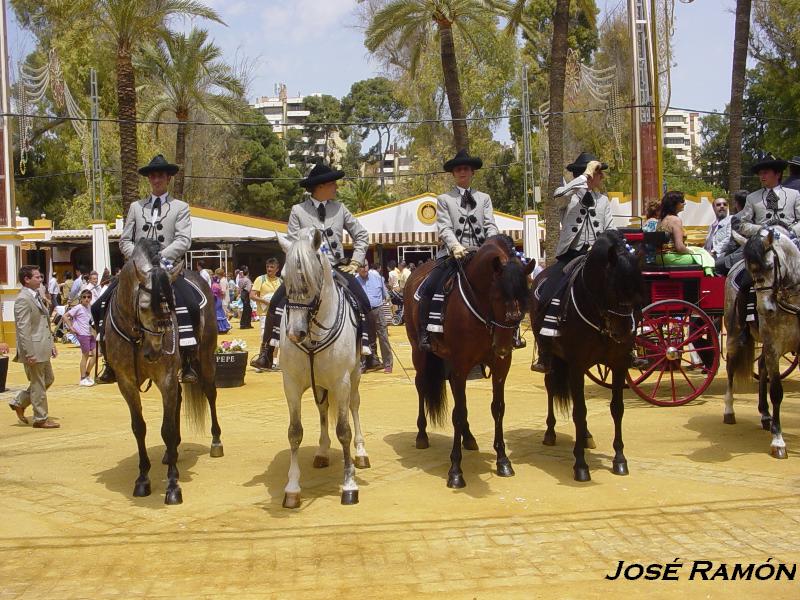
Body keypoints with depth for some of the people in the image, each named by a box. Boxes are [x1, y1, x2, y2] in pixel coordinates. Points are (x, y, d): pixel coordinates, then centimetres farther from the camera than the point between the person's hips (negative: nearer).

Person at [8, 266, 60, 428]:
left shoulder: (36, 297, 13)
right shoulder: (23, 299, -16)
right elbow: (23, 329, -20)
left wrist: (51, 344, 16)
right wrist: (29, 354, -22)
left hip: (42, 349, 9)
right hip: (33, 350, -9)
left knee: (48, 379, 19)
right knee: (38, 385, 2)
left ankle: (19, 403, 28)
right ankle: (41, 419, 14)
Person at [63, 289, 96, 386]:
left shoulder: (89, 307, 9)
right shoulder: (78, 308, -9)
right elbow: (65, 316, -13)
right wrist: (71, 328, -13)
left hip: (91, 334, 7)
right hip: (83, 335, -6)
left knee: (95, 354, 5)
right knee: (85, 356, 0)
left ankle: (87, 375, 21)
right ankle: (83, 379, 10)